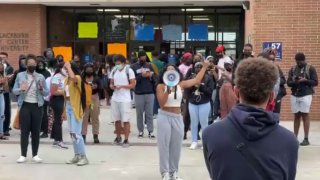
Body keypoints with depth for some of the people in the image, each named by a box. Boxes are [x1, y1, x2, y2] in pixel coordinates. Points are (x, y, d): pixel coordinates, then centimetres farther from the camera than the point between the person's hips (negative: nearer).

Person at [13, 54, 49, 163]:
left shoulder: (41, 77, 5)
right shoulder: (20, 75, 4)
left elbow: (46, 93, 6)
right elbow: (14, 90, 2)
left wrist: (41, 89, -15)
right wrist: (20, 89, -19)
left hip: (37, 106, 1)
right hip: (25, 105, -1)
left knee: (36, 131, 4)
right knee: (24, 130, 0)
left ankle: (35, 155, 12)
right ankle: (23, 155, 5)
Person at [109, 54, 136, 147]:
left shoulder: (129, 71, -6)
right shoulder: (113, 71, 8)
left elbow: (133, 85, -8)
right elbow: (111, 83, 14)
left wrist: (122, 86, -20)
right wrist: (112, 86, -9)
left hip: (125, 99, -5)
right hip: (115, 99, 5)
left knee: (125, 120, -4)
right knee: (117, 119, 12)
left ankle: (126, 140, 1)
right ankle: (118, 137, 25)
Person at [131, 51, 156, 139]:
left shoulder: (149, 66, 9)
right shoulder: (133, 67, 1)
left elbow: (154, 78, 8)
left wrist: (151, 76, -13)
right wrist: (141, 76, -18)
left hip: (150, 93, 1)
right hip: (139, 94, -1)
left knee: (150, 113, 2)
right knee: (139, 114, 5)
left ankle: (151, 131, 4)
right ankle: (140, 131, 13)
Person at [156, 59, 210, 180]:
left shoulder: (181, 84, 2)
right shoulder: (161, 86, -6)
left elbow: (196, 80, 4)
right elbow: (161, 104, -14)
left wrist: (204, 67, 6)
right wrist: (168, 90, -22)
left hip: (178, 118, 4)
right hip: (164, 117, -3)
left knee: (176, 146, 10)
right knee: (164, 145, 1)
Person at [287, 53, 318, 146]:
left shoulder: (310, 68, 0)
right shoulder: (293, 69, 11)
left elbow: (315, 82, -3)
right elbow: (288, 82, 7)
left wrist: (305, 80, -18)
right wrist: (295, 82, -14)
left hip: (306, 95, -4)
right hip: (295, 95, 4)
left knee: (305, 115, -5)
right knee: (296, 116, 7)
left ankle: (306, 139, -2)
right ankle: (295, 137, 10)